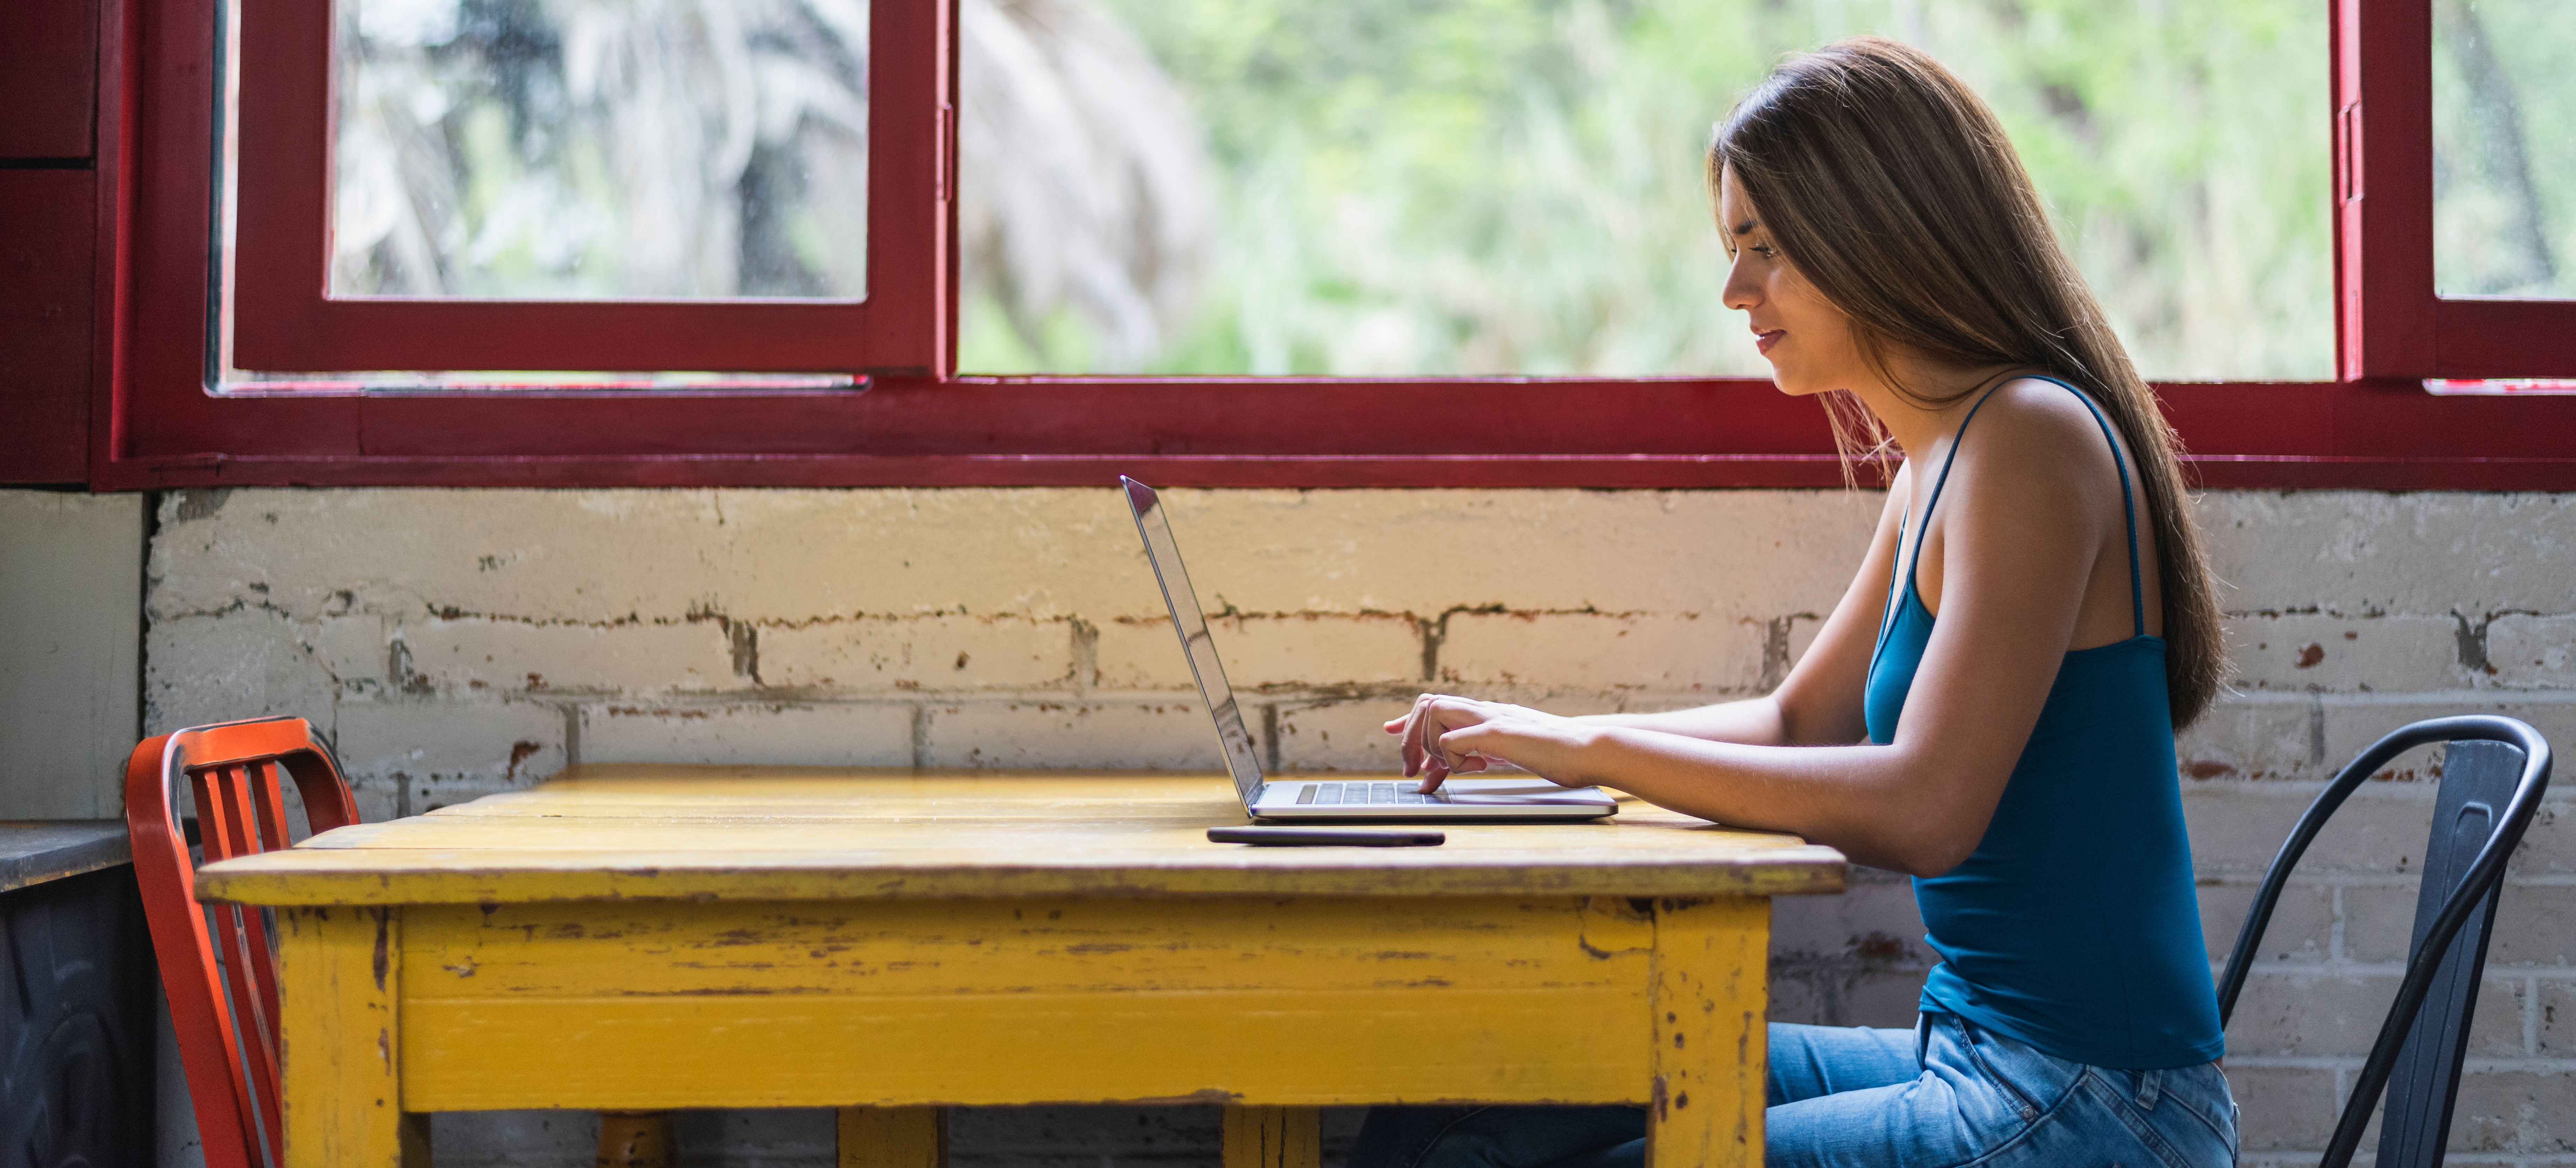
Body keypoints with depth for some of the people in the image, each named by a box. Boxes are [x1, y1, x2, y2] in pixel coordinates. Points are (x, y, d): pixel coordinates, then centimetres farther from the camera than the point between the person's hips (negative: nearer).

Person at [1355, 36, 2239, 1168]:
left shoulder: (2032, 441, -16)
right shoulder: (1937, 462, 13)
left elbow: (1923, 809, -24)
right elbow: (1799, 723, 22)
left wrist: (1599, 748, -17)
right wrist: (1536, 737, 8)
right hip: (1975, 1061, 9)